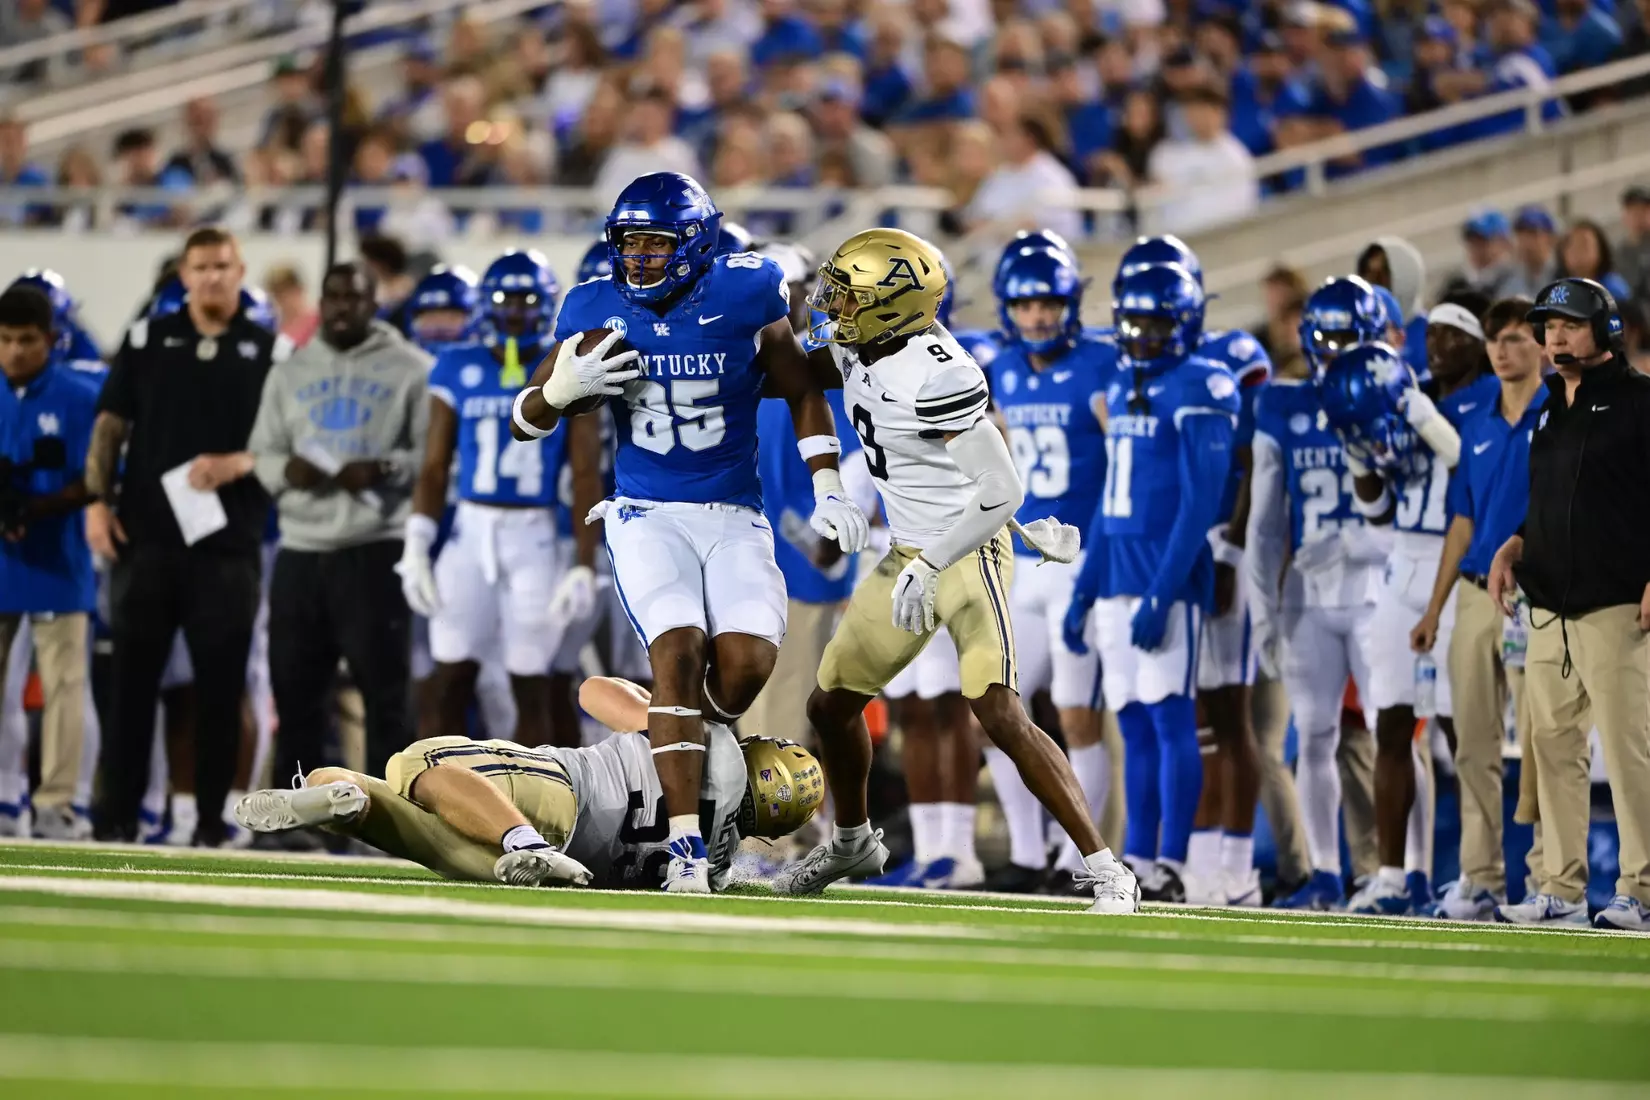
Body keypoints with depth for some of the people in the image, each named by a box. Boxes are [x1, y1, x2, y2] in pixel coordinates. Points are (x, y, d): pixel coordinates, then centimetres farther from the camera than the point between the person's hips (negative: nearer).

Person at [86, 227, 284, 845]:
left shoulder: (270, 352, 6)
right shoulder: (147, 341, 9)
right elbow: (111, 426, 9)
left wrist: (238, 464, -12)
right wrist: (98, 502, -2)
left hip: (228, 541, -1)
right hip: (147, 533, 1)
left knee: (221, 683, 0)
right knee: (134, 675, 0)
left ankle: (211, 823, 7)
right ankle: (118, 816, 3)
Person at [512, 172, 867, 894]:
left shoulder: (744, 299, -6)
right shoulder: (597, 312, -2)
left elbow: (802, 395, 7)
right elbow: (523, 423, 5)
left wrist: (829, 490, 0)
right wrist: (563, 387, -17)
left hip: (734, 518, 0)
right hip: (646, 514, 0)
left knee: (748, 663, -18)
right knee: (678, 651, -20)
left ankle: (692, 741, 19)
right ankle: (685, 847, -20)